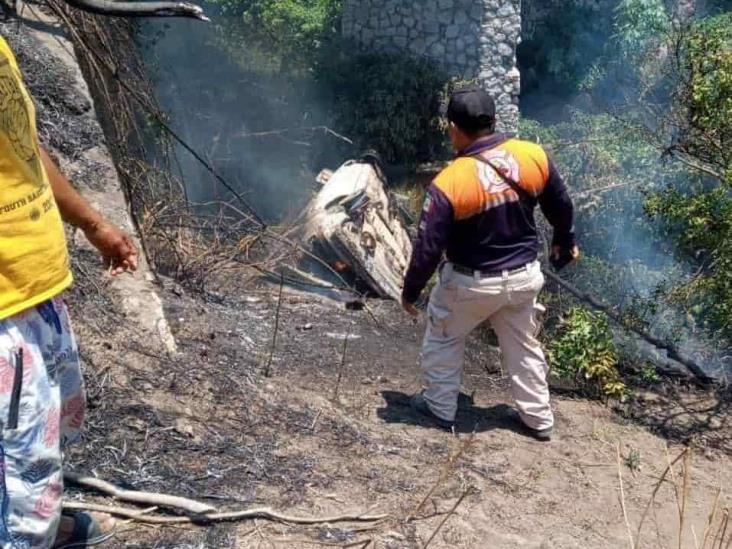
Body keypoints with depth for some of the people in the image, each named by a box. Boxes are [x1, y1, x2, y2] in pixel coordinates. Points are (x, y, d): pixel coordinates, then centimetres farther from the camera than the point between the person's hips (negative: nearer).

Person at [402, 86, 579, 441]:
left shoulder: (450, 183, -25)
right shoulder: (534, 156, -11)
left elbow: (428, 246, -19)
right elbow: (561, 205, 5)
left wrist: (410, 291, -4)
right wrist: (565, 241, 25)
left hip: (472, 283, -4)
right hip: (524, 276, 4)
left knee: (442, 340, 22)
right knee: (524, 347, 23)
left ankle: (440, 407, 34)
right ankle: (539, 419, 36)